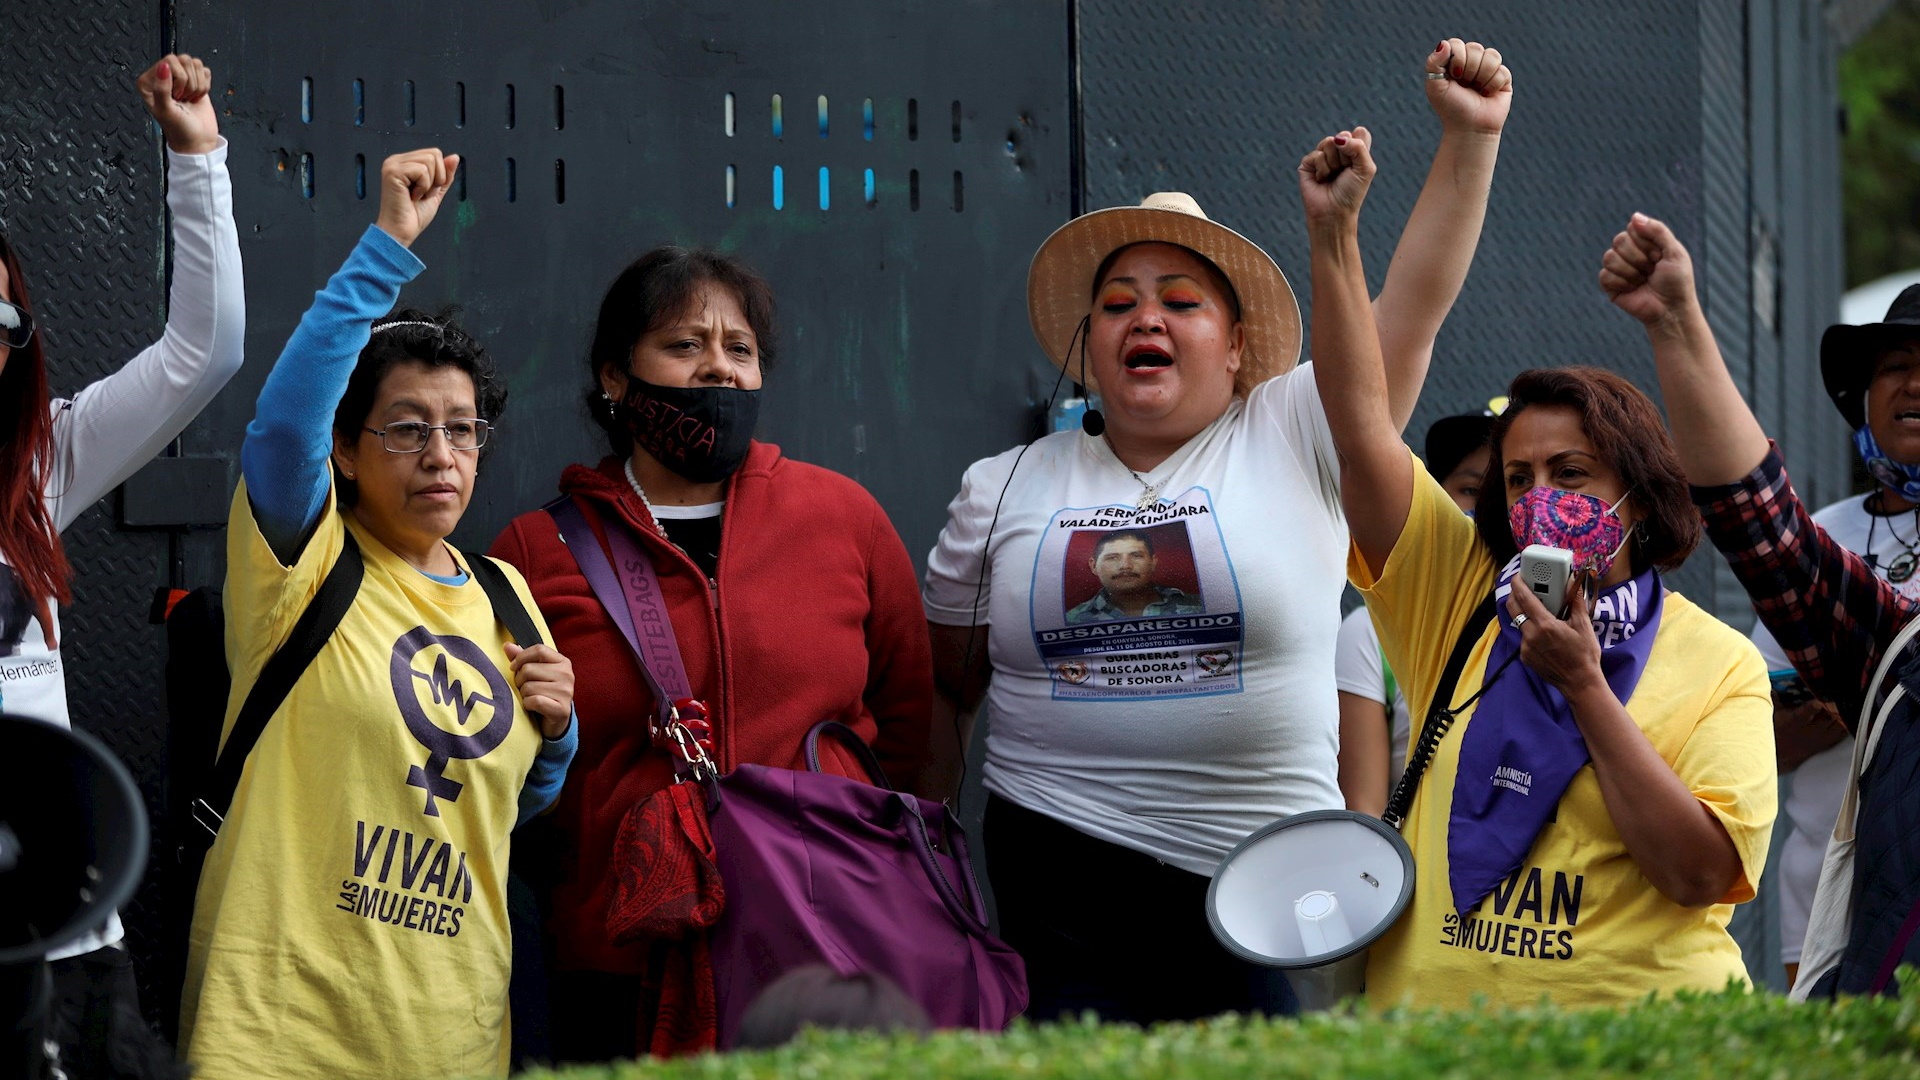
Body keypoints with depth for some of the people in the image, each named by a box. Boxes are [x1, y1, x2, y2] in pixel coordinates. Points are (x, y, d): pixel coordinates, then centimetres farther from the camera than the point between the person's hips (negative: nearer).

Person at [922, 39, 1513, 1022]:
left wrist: (1469, 138, -6)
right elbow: (943, 689, 18)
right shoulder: (1004, 489, 12)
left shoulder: (1292, 442, 6)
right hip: (1061, 885, 1)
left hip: (1261, 893, -1)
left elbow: (1414, 305, 0)